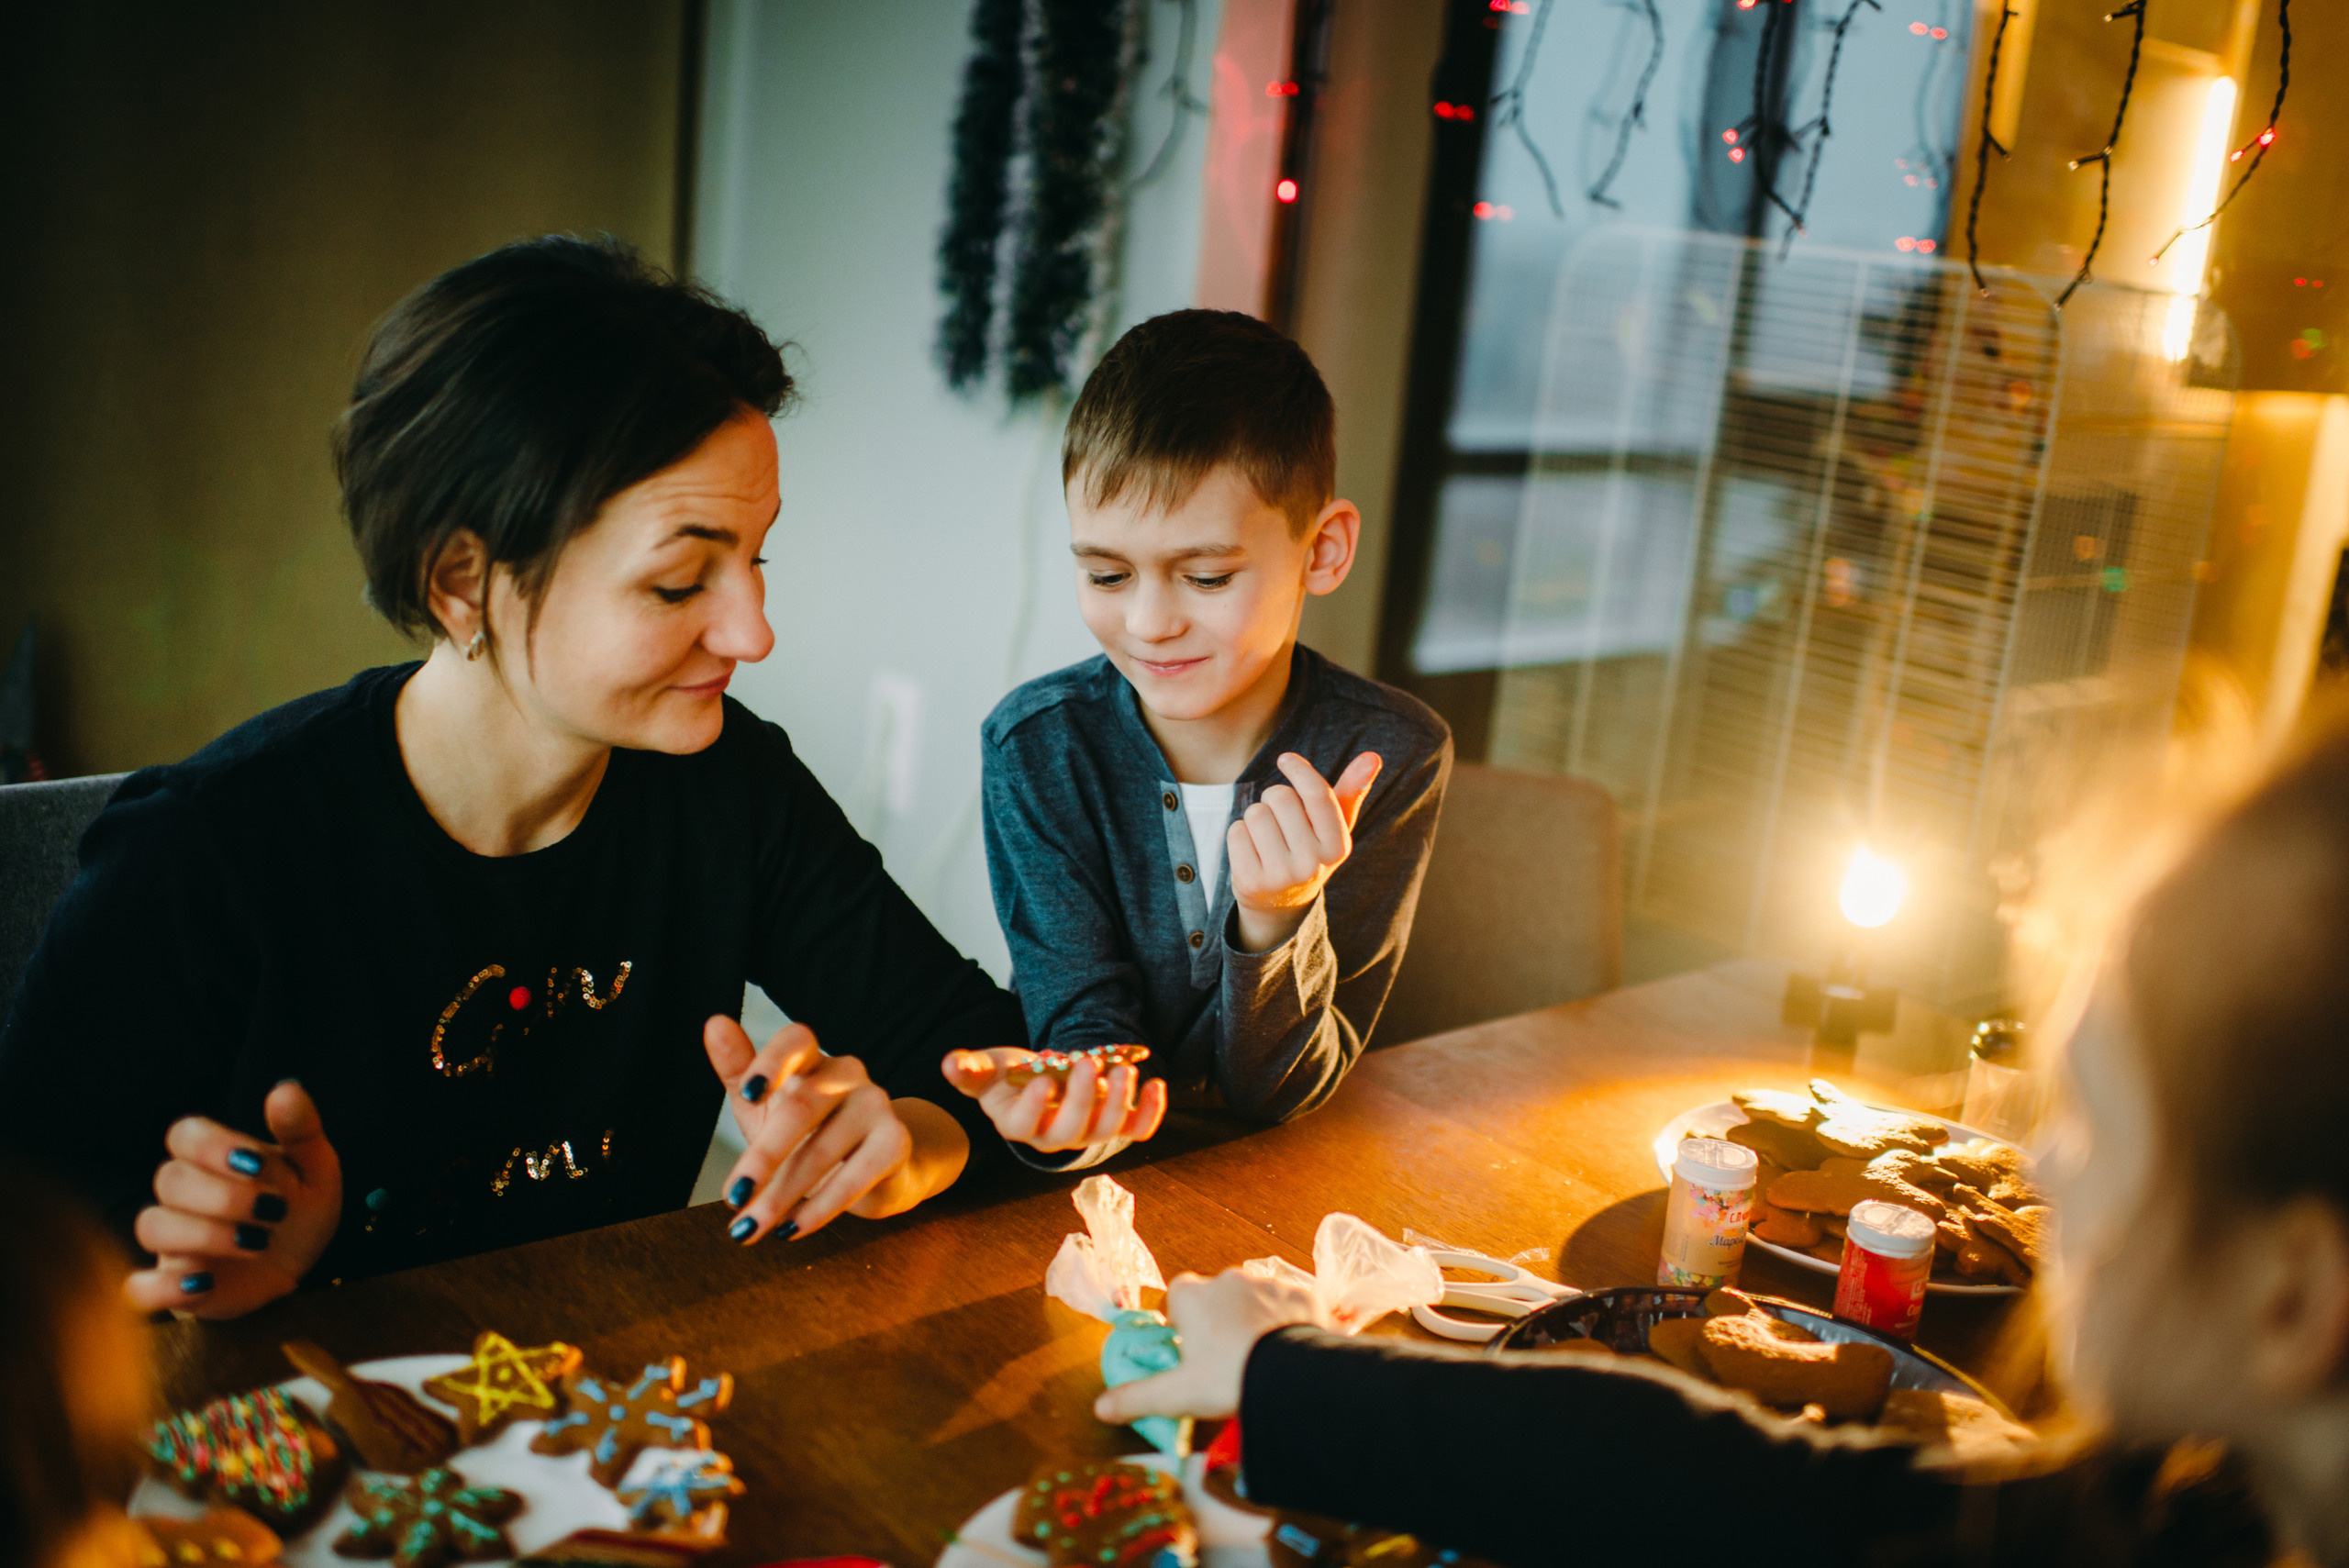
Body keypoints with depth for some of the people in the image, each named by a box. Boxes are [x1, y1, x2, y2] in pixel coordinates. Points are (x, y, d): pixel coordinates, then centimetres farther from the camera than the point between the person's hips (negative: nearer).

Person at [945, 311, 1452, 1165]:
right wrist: (1071, 1106, -30)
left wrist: (1276, 918, -28)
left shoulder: (1391, 755, -12)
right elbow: (1083, 1017, -10)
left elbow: (1275, 1092, -10)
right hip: (1096, 1181, 1)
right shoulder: (1036, 746, -10)